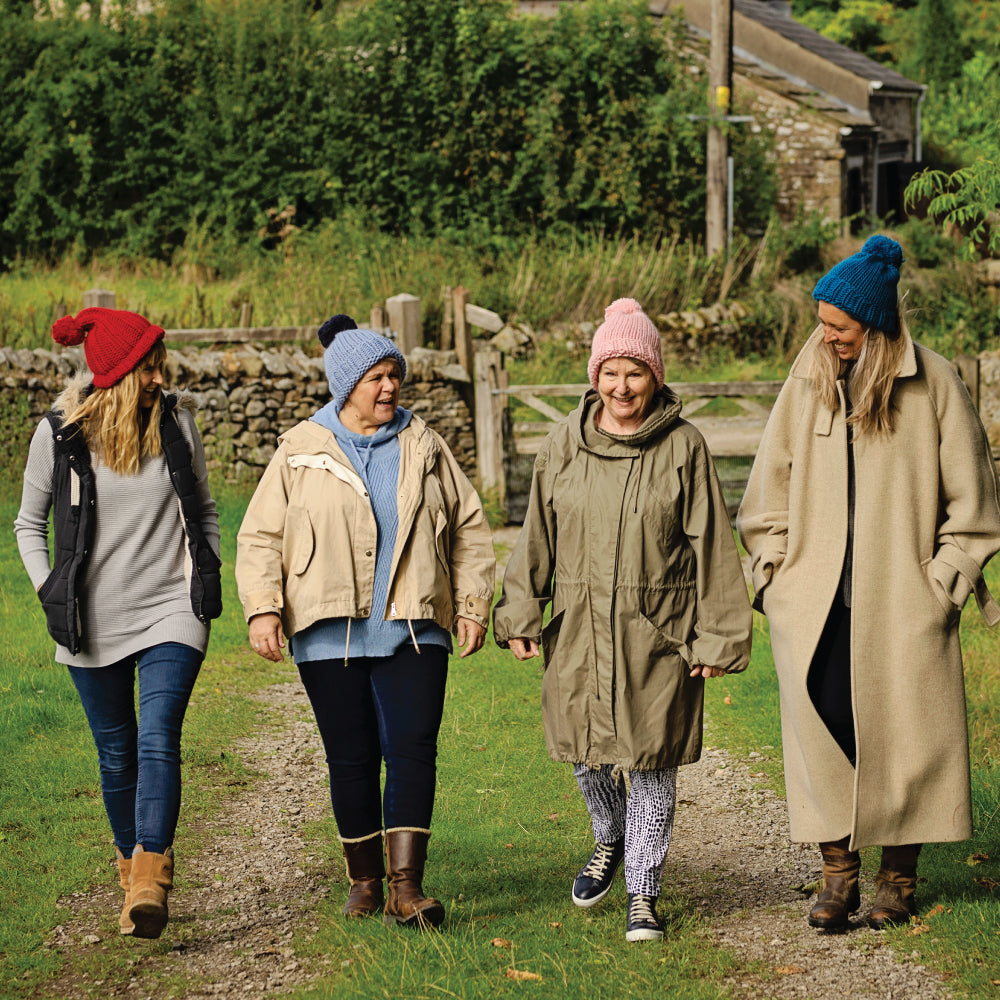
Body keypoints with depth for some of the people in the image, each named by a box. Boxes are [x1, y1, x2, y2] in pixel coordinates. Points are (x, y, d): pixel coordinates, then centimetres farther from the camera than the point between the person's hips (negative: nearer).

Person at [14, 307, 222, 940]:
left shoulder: (177, 422, 2)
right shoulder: (59, 435, -2)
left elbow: (204, 509, 16)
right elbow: (30, 524, 9)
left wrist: (209, 568, 3)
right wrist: (49, 590, -3)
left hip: (172, 611, -1)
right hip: (95, 624, 1)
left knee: (158, 740, -17)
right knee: (117, 753, 9)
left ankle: (150, 882, -25)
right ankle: (132, 864, 25)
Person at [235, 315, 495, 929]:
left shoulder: (424, 447, 12)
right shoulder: (300, 452, 6)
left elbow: (469, 528, 16)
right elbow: (262, 537, 5)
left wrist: (473, 605, 8)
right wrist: (263, 609, -7)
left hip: (414, 631, 1)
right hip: (331, 635, -1)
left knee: (413, 750, -10)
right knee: (352, 759, 3)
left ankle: (406, 886, -12)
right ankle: (365, 880, 17)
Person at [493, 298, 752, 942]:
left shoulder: (684, 447, -4)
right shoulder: (566, 443, 3)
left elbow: (711, 545, -2)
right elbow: (538, 533, 10)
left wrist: (716, 636, -4)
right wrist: (521, 613, 4)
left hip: (658, 634, -3)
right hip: (580, 629, 3)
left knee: (650, 759, 1)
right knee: (587, 751, 11)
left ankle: (644, 893, 13)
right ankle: (611, 840, 42)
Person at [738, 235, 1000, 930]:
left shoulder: (933, 385, -2)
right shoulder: (808, 383, 7)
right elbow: (770, 489, 15)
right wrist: (776, 572, 7)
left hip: (902, 600, -2)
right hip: (816, 600, 2)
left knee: (903, 730, 1)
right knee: (821, 719, -7)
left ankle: (899, 876, 14)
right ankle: (838, 871, 2)